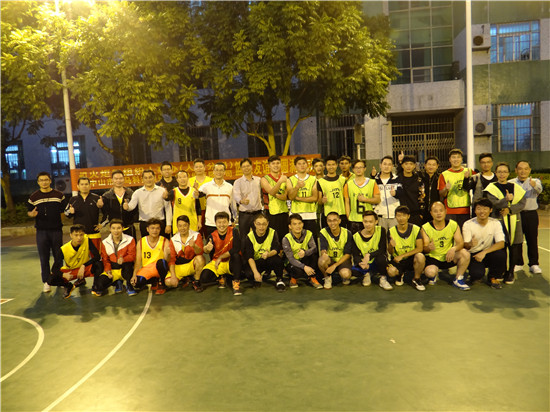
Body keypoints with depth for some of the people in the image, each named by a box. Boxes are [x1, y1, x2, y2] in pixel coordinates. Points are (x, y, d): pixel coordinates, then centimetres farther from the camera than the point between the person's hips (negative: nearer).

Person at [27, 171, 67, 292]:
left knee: (59, 256, 8)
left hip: (56, 230, 0)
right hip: (41, 231, 0)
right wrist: (32, 214, -11)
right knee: (44, 258, 3)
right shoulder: (34, 197, 5)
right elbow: (29, 211, 8)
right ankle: (46, 282, 10)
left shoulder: (59, 195, 6)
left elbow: (64, 210, 13)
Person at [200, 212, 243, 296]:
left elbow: (236, 249, -24)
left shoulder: (234, 231, -13)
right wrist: (206, 249, -48)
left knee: (236, 255, -36)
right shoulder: (212, 236, -7)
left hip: (231, 263, -2)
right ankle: (221, 278, 9)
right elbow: (205, 250, -23)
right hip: (216, 263, 3)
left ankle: (236, 282, -21)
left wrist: (220, 257, -21)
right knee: (204, 278, -22)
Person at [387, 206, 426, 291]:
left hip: (411, 259, 0)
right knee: (391, 271, -31)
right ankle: (401, 274, 10)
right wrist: (391, 246, -29)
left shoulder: (415, 229, -7)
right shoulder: (391, 231, -6)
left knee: (420, 256, -34)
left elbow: (420, 248, -13)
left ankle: (416, 279, -6)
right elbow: (390, 253, -3)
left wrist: (402, 256, -19)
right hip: (397, 260, 1)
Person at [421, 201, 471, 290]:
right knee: (430, 272, -33)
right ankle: (434, 276, 9)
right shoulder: (426, 228, -11)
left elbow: (460, 243, -11)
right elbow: (425, 249, -12)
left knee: (465, 253, -26)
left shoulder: (453, 225, -5)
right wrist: (429, 247, -38)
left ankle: (458, 279, -4)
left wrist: (454, 249, -35)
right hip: (433, 257, -2)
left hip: (449, 257, 2)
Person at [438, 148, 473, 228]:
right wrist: (446, 189, -18)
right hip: (450, 211, -1)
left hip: (465, 210, 1)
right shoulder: (444, 174, 6)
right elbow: (441, 195, 4)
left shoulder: (468, 172, 10)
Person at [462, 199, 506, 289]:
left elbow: (501, 244, -18)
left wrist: (484, 252, -32)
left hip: (488, 254, 2)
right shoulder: (468, 224, -11)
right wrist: (470, 244, -41)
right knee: (477, 273, -31)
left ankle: (493, 278, -2)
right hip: (473, 254, -2)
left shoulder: (495, 223, -7)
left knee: (500, 254, -31)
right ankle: (474, 275, 11)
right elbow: (465, 246, -15)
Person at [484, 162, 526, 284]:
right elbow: (493, 203, -12)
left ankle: (510, 272, 15)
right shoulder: (491, 188, 3)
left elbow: (522, 203, 2)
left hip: (514, 222, 3)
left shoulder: (516, 187, 12)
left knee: (514, 248, 1)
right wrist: (506, 199, -26)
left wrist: (509, 209, -12)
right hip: (498, 221, -3)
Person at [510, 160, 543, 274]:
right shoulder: (511, 183, 8)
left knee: (532, 240, 3)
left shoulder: (535, 181, 4)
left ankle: (534, 264, 14)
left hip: (531, 214, -1)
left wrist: (534, 185, -43)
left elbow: (539, 189, -19)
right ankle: (518, 264, 19)